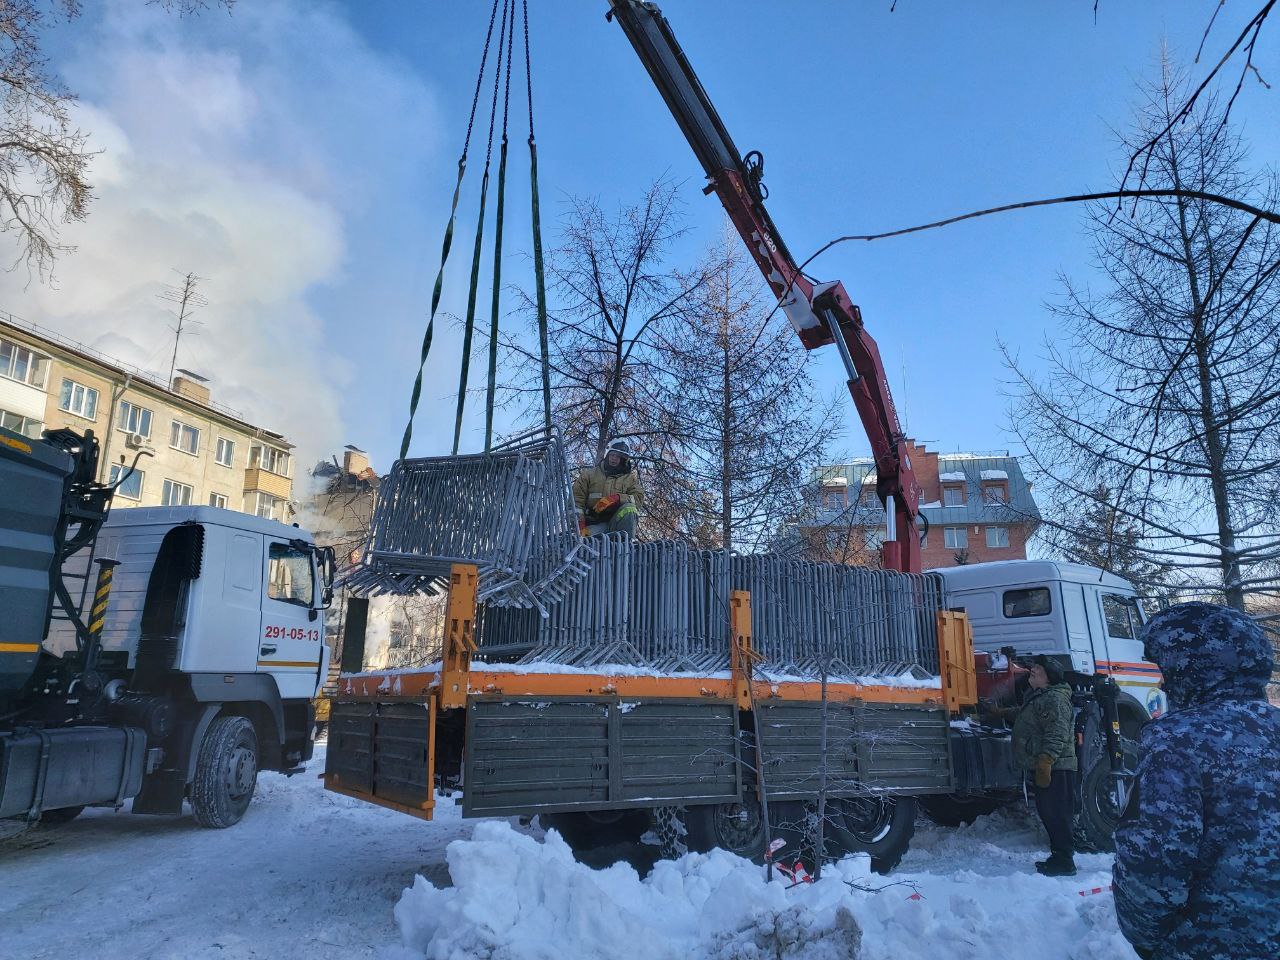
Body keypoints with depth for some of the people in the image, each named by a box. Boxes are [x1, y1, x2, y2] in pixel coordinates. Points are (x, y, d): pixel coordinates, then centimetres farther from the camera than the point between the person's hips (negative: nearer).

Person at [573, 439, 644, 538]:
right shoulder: (589, 475, 14)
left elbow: (638, 498, -1)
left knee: (629, 509, -31)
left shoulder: (629, 478, 16)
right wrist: (580, 525, -11)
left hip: (616, 521, 1)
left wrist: (617, 498, -18)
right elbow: (576, 500, 5)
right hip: (594, 524, -1)